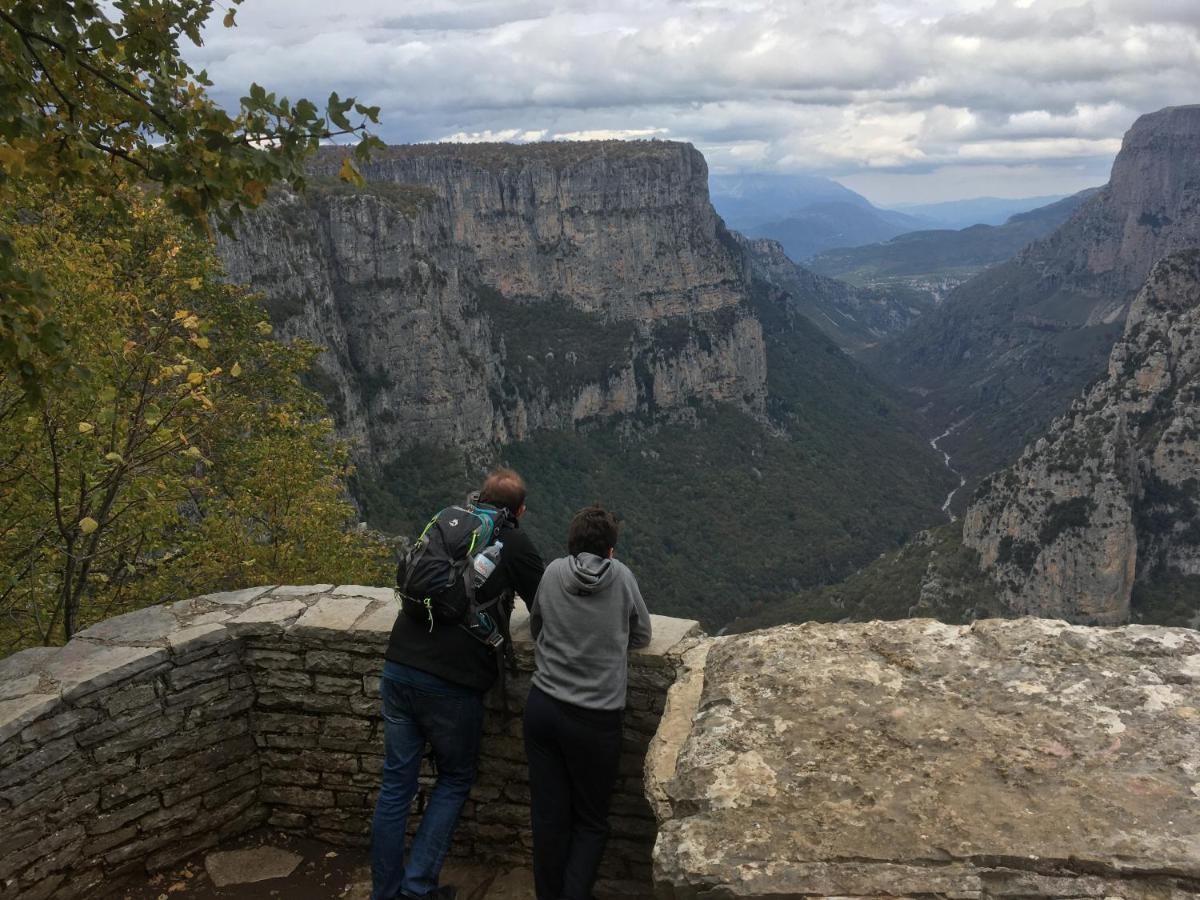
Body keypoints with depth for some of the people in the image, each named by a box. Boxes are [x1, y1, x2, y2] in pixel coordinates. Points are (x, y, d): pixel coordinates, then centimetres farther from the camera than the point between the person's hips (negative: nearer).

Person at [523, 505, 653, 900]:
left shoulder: (553, 572, 2)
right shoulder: (621, 576, -3)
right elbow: (641, 636, 8)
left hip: (542, 706, 2)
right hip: (595, 718, -2)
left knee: (549, 816, 14)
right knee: (591, 822, 14)